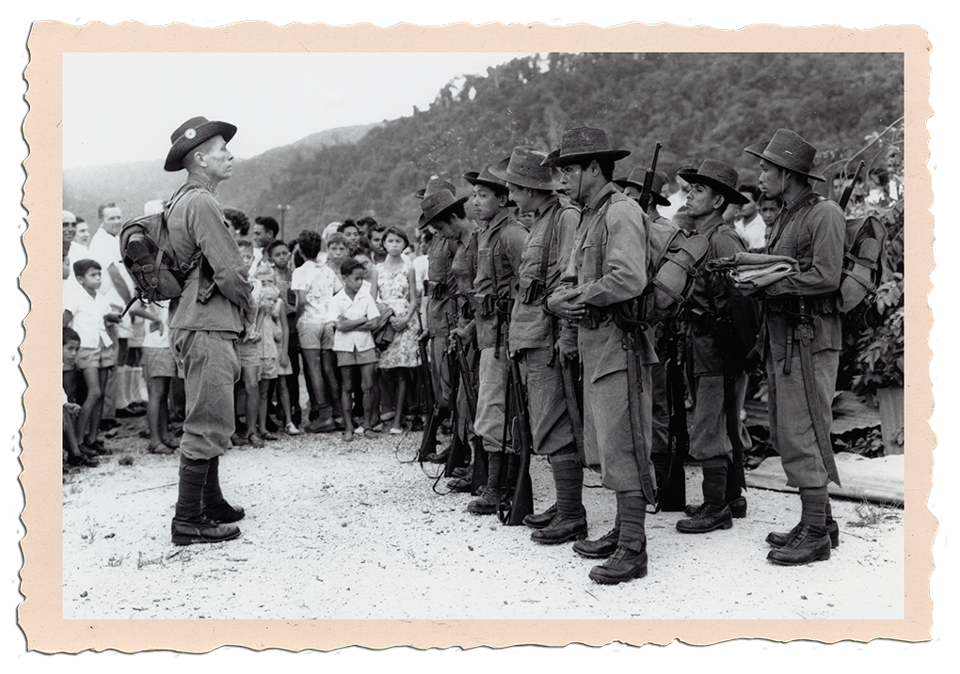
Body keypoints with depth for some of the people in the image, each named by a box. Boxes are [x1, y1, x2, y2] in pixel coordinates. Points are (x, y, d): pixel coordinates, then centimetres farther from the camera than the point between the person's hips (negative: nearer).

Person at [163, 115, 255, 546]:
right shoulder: (202, 203, -15)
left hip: (198, 322, 11)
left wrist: (238, 305, 14)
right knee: (208, 422, -7)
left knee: (210, 421, 19)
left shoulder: (183, 201, 17)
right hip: (206, 326, -11)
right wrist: (249, 305, -1)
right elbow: (228, 271, -19)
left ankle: (210, 504, 30)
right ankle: (187, 521, -2)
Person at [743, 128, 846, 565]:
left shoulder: (824, 214, -9)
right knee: (786, 436, 13)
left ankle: (816, 536, 2)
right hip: (780, 337, 9)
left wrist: (768, 281, -15)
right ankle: (818, 521, 24)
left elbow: (825, 278, -19)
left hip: (810, 339, -9)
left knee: (803, 436, -7)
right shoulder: (785, 218, 19)